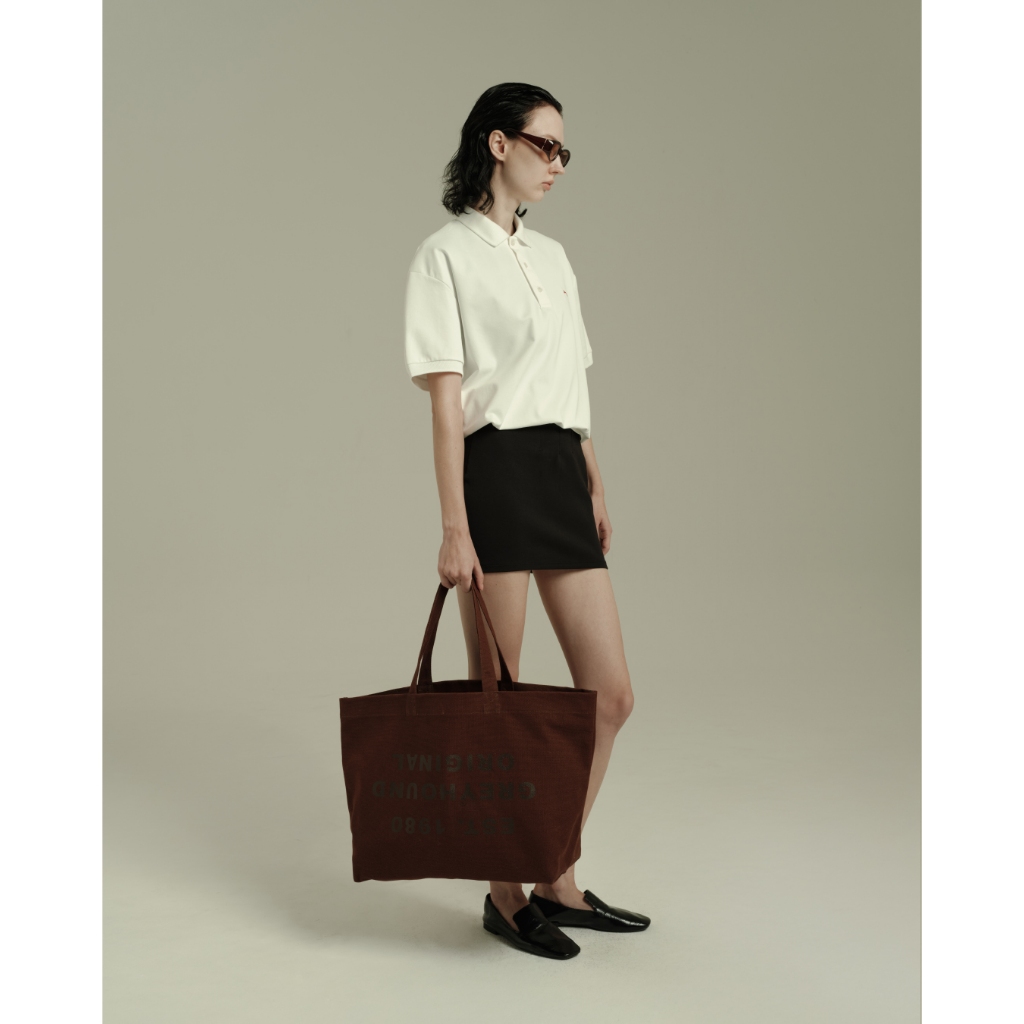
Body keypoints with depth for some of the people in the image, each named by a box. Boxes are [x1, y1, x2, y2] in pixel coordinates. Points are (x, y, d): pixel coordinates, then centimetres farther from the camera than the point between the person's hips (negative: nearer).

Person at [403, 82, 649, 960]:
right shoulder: (447, 255, -2)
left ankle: (559, 882, 19)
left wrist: (596, 487, 16)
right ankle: (506, 893, 18)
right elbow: (445, 401, -10)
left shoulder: (552, 256, 20)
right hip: (495, 474, -7)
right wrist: (454, 527, -15)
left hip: (564, 476, 7)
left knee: (612, 693, 4)